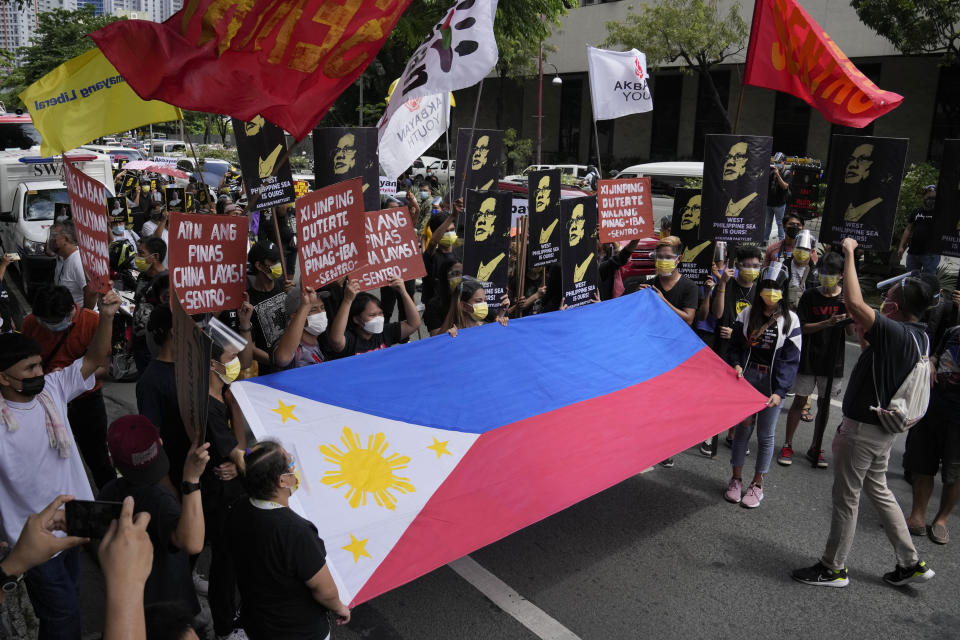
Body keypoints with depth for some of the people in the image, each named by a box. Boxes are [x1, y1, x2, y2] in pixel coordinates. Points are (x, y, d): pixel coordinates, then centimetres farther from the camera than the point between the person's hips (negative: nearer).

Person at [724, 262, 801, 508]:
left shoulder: (790, 319, -5)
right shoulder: (747, 314, 2)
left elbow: (791, 359, -8)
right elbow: (735, 345, 9)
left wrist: (780, 391, -16)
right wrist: (736, 365, -12)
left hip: (772, 383, -1)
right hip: (747, 377, 1)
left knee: (765, 435, 8)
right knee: (743, 428, 8)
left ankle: (757, 484, 23)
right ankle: (736, 479, 24)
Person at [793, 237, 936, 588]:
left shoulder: (895, 333, -26)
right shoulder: (918, 335, 3)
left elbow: (854, 302, -37)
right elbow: (868, 339, 20)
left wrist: (849, 254, -26)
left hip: (863, 428, -9)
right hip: (883, 427, 10)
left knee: (846, 497, 4)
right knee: (878, 490, 24)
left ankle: (833, 568, 19)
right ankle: (911, 562, 33)